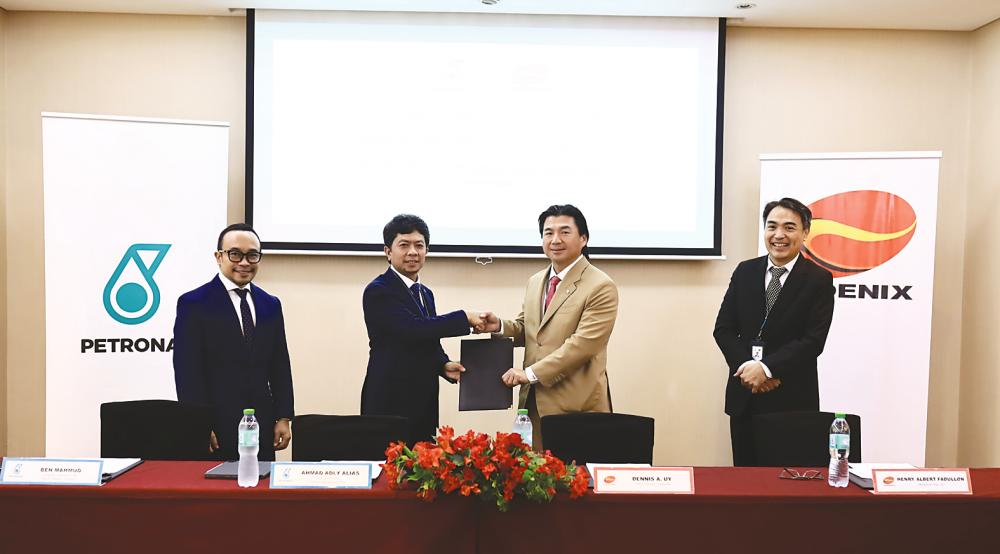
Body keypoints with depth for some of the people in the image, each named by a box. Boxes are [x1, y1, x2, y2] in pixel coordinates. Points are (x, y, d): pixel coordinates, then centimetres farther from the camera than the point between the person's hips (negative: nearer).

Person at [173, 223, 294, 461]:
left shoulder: (270, 305, 11)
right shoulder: (193, 304, -4)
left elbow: (280, 366, 12)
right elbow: (187, 372, -8)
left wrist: (283, 418, 6)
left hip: (262, 429, 4)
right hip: (215, 431, -4)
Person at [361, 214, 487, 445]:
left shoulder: (426, 294, 18)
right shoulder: (378, 291, -9)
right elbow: (413, 328, -22)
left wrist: (444, 365, 1)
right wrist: (464, 318, -16)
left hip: (423, 405, 7)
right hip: (390, 403, -7)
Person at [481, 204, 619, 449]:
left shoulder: (601, 287, -10)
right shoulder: (535, 281, 14)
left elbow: (582, 344, -17)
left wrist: (530, 373, -16)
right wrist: (500, 326, -2)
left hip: (576, 404, -6)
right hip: (534, 399, 6)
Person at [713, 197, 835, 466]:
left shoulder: (819, 279, -3)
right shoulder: (745, 271, 8)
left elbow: (813, 340, -11)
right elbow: (723, 328, 5)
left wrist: (766, 368, -18)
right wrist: (747, 366, -10)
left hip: (792, 399, -3)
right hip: (743, 396, 3)